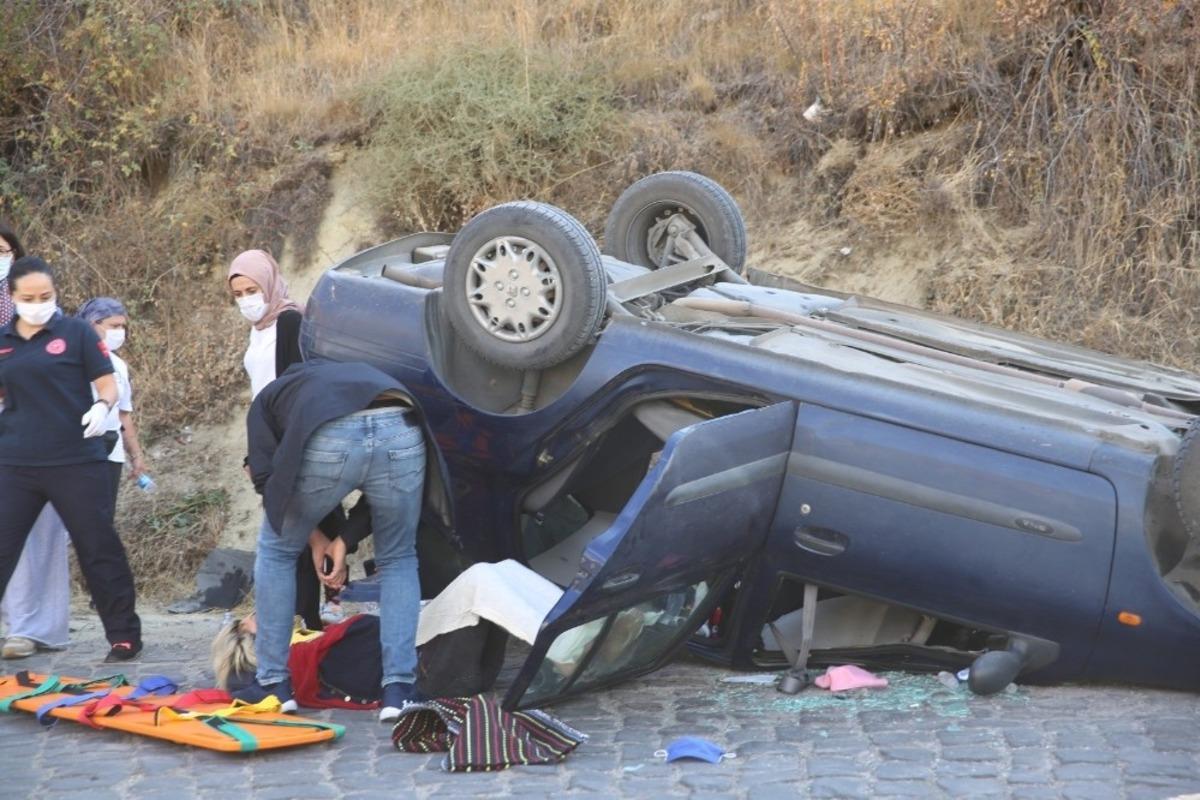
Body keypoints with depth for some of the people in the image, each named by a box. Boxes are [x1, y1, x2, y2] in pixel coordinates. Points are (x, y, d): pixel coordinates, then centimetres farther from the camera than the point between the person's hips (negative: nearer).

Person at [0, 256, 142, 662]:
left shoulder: (76, 332, -2)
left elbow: (108, 385, -2)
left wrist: (102, 407, -23)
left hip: (77, 462, -3)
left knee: (99, 548, 4)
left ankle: (124, 635, 15)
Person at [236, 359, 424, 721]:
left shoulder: (267, 398, 35)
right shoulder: (361, 375, 44)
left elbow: (265, 476, 18)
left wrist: (315, 538, 27)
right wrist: (344, 539, 27)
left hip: (331, 439, -2)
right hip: (401, 433, 3)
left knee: (276, 550, 24)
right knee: (398, 560, 24)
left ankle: (274, 682, 25)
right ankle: (398, 689, 13)